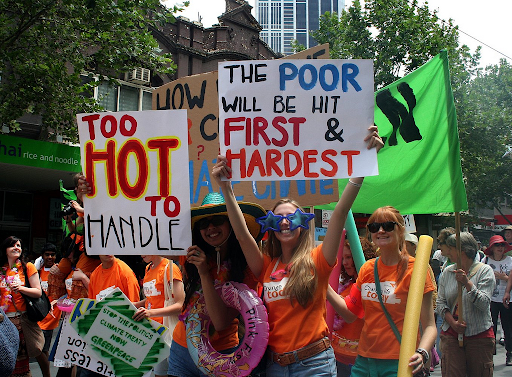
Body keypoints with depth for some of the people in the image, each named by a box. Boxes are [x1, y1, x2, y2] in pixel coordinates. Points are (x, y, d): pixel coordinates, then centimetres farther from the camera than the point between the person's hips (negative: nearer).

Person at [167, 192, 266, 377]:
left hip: (218, 354, -3)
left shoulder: (247, 268, -14)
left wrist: (204, 273, -24)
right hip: (181, 347, 4)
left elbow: (221, 322, -21)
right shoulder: (194, 256, -3)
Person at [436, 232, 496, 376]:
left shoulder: (485, 270, -2)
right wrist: (453, 323, -8)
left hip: (479, 335, -3)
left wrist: (467, 283, -22)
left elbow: (484, 304, -11)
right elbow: (440, 303, 6)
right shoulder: (447, 272, 9)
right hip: (450, 335, 3)